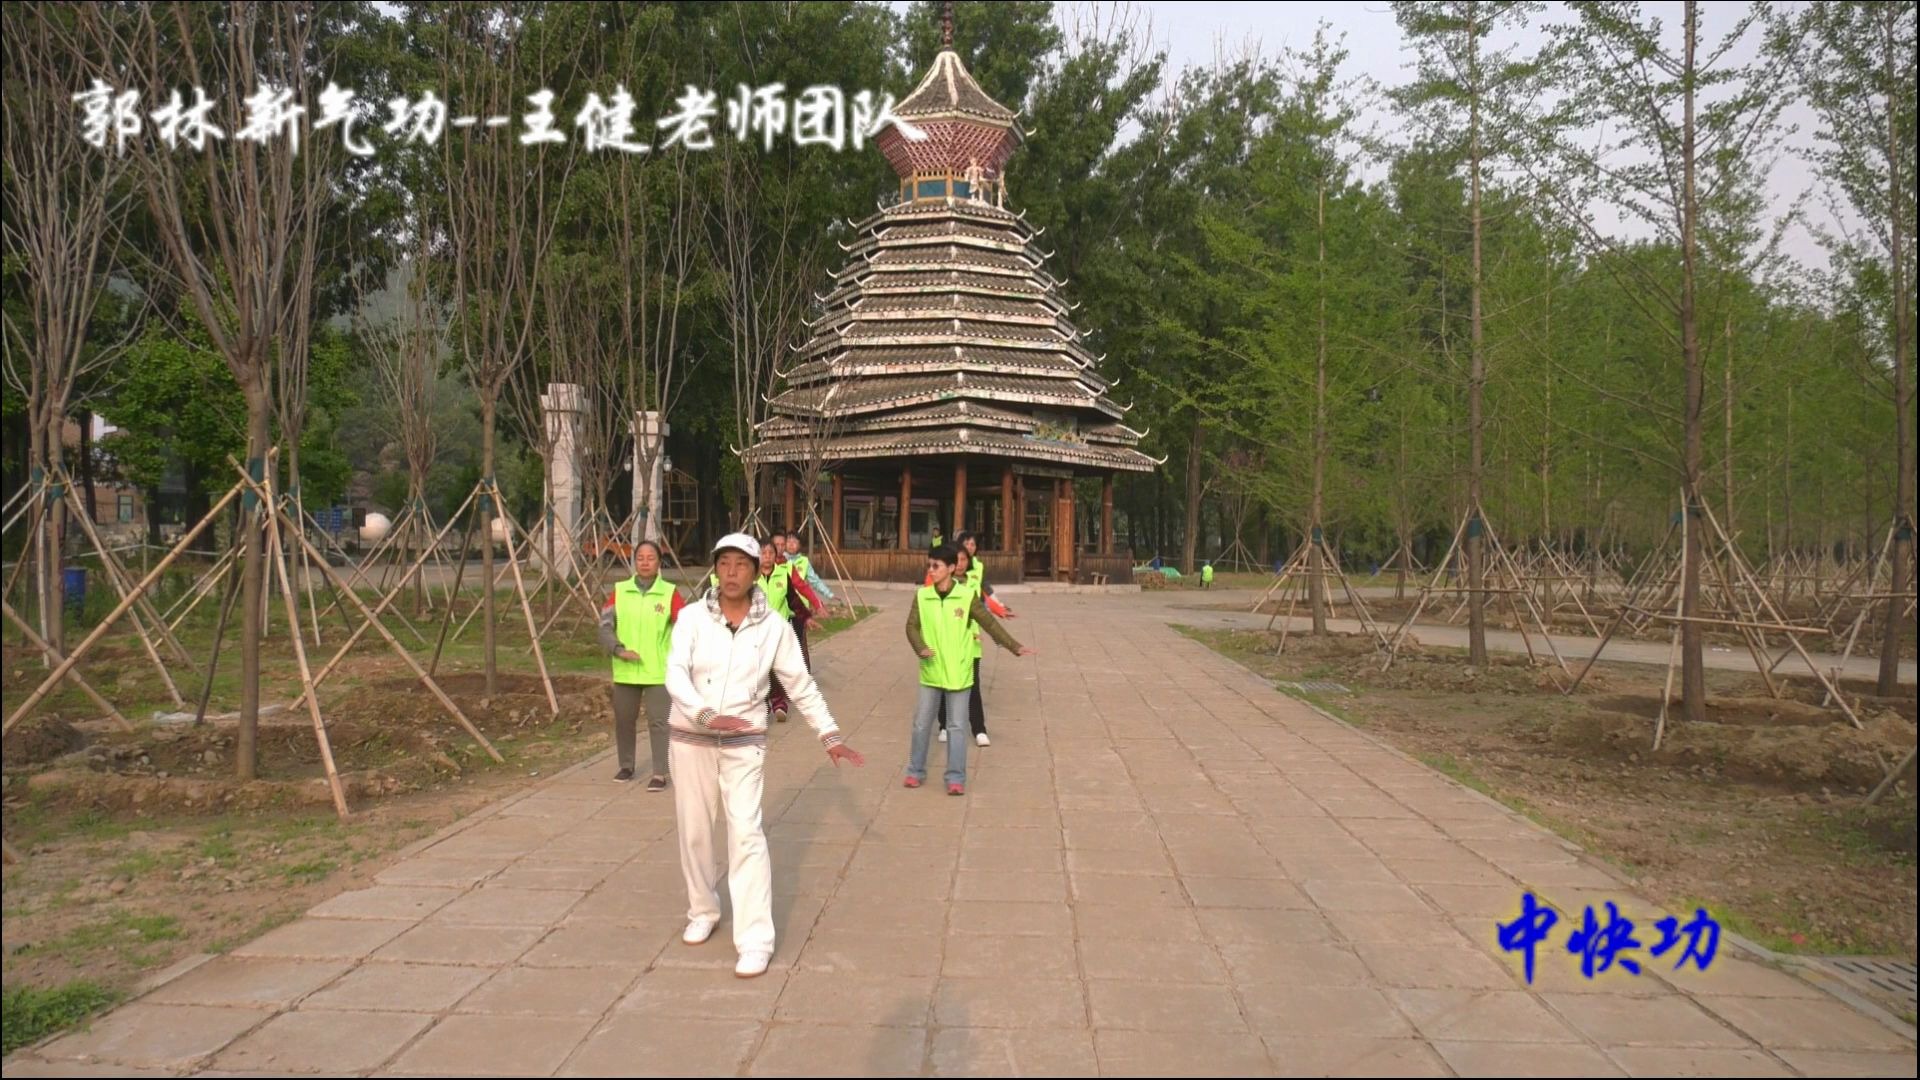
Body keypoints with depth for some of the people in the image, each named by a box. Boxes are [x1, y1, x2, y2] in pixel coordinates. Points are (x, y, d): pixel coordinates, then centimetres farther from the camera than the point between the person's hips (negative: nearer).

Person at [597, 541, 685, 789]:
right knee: (623, 720, 14)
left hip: (658, 672, -3)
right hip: (625, 671, 3)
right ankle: (626, 766, 32)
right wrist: (619, 650, -14)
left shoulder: (670, 593, -4)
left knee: (658, 722, -4)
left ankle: (660, 774, 4)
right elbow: (605, 626, 1)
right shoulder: (619, 591, 2)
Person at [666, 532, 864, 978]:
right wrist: (707, 714, -35)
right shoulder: (692, 617, -6)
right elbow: (675, 675, -18)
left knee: (746, 833, -10)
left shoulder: (773, 626, -5)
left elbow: (801, 686, 3)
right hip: (691, 740, 1)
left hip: (744, 744, -1)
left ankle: (756, 941, -7)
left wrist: (830, 735, 0)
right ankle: (703, 912, 35)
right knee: (694, 832, 11)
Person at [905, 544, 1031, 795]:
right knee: (922, 724, 10)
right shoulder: (922, 596, -2)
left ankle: (956, 778, 10)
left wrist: (1014, 646, -7)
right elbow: (912, 626, -3)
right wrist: (920, 648, -22)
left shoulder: (967, 596, -8)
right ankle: (916, 772, 24)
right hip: (931, 672, 2)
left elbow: (990, 623, -3)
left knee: (956, 727, 3)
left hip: (958, 673, -2)